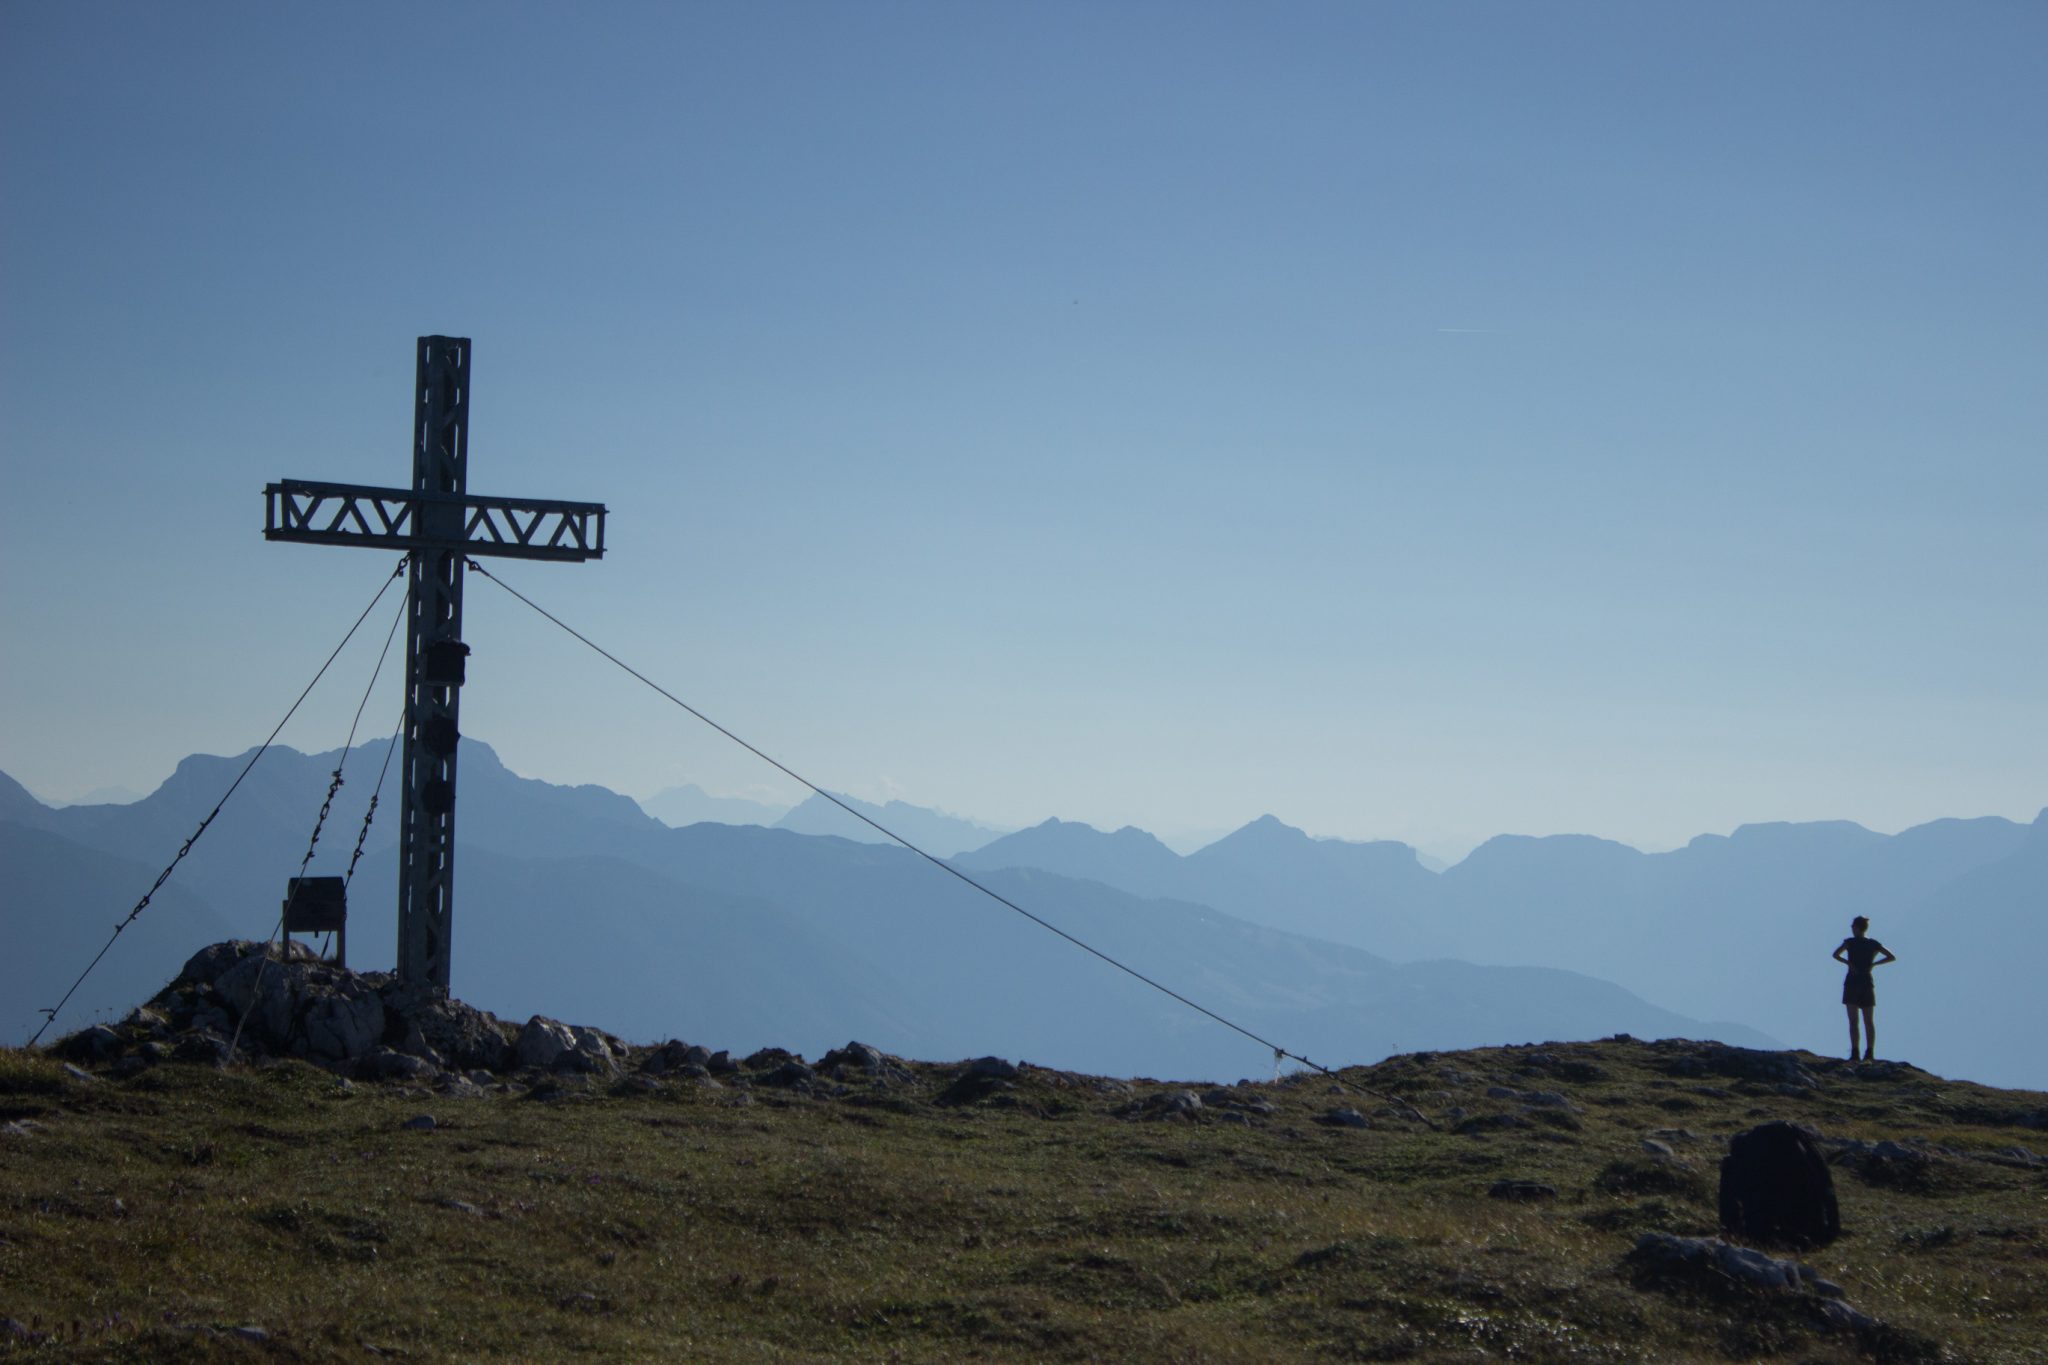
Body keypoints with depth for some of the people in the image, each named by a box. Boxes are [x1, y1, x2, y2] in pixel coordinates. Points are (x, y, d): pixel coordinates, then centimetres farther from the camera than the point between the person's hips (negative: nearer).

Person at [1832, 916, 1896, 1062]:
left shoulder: (1850, 942, -3)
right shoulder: (1873, 944, 7)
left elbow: (1836, 954, -17)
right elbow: (1892, 957, 9)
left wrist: (1849, 963, -7)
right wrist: (1873, 963, 7)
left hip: (1852, 983, -3)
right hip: (1867, 984, 3)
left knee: (1853, 1021, -5)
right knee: (1869, 1021, 7)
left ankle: (1855, 1052, -13)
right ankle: (1870, 1052, 1)